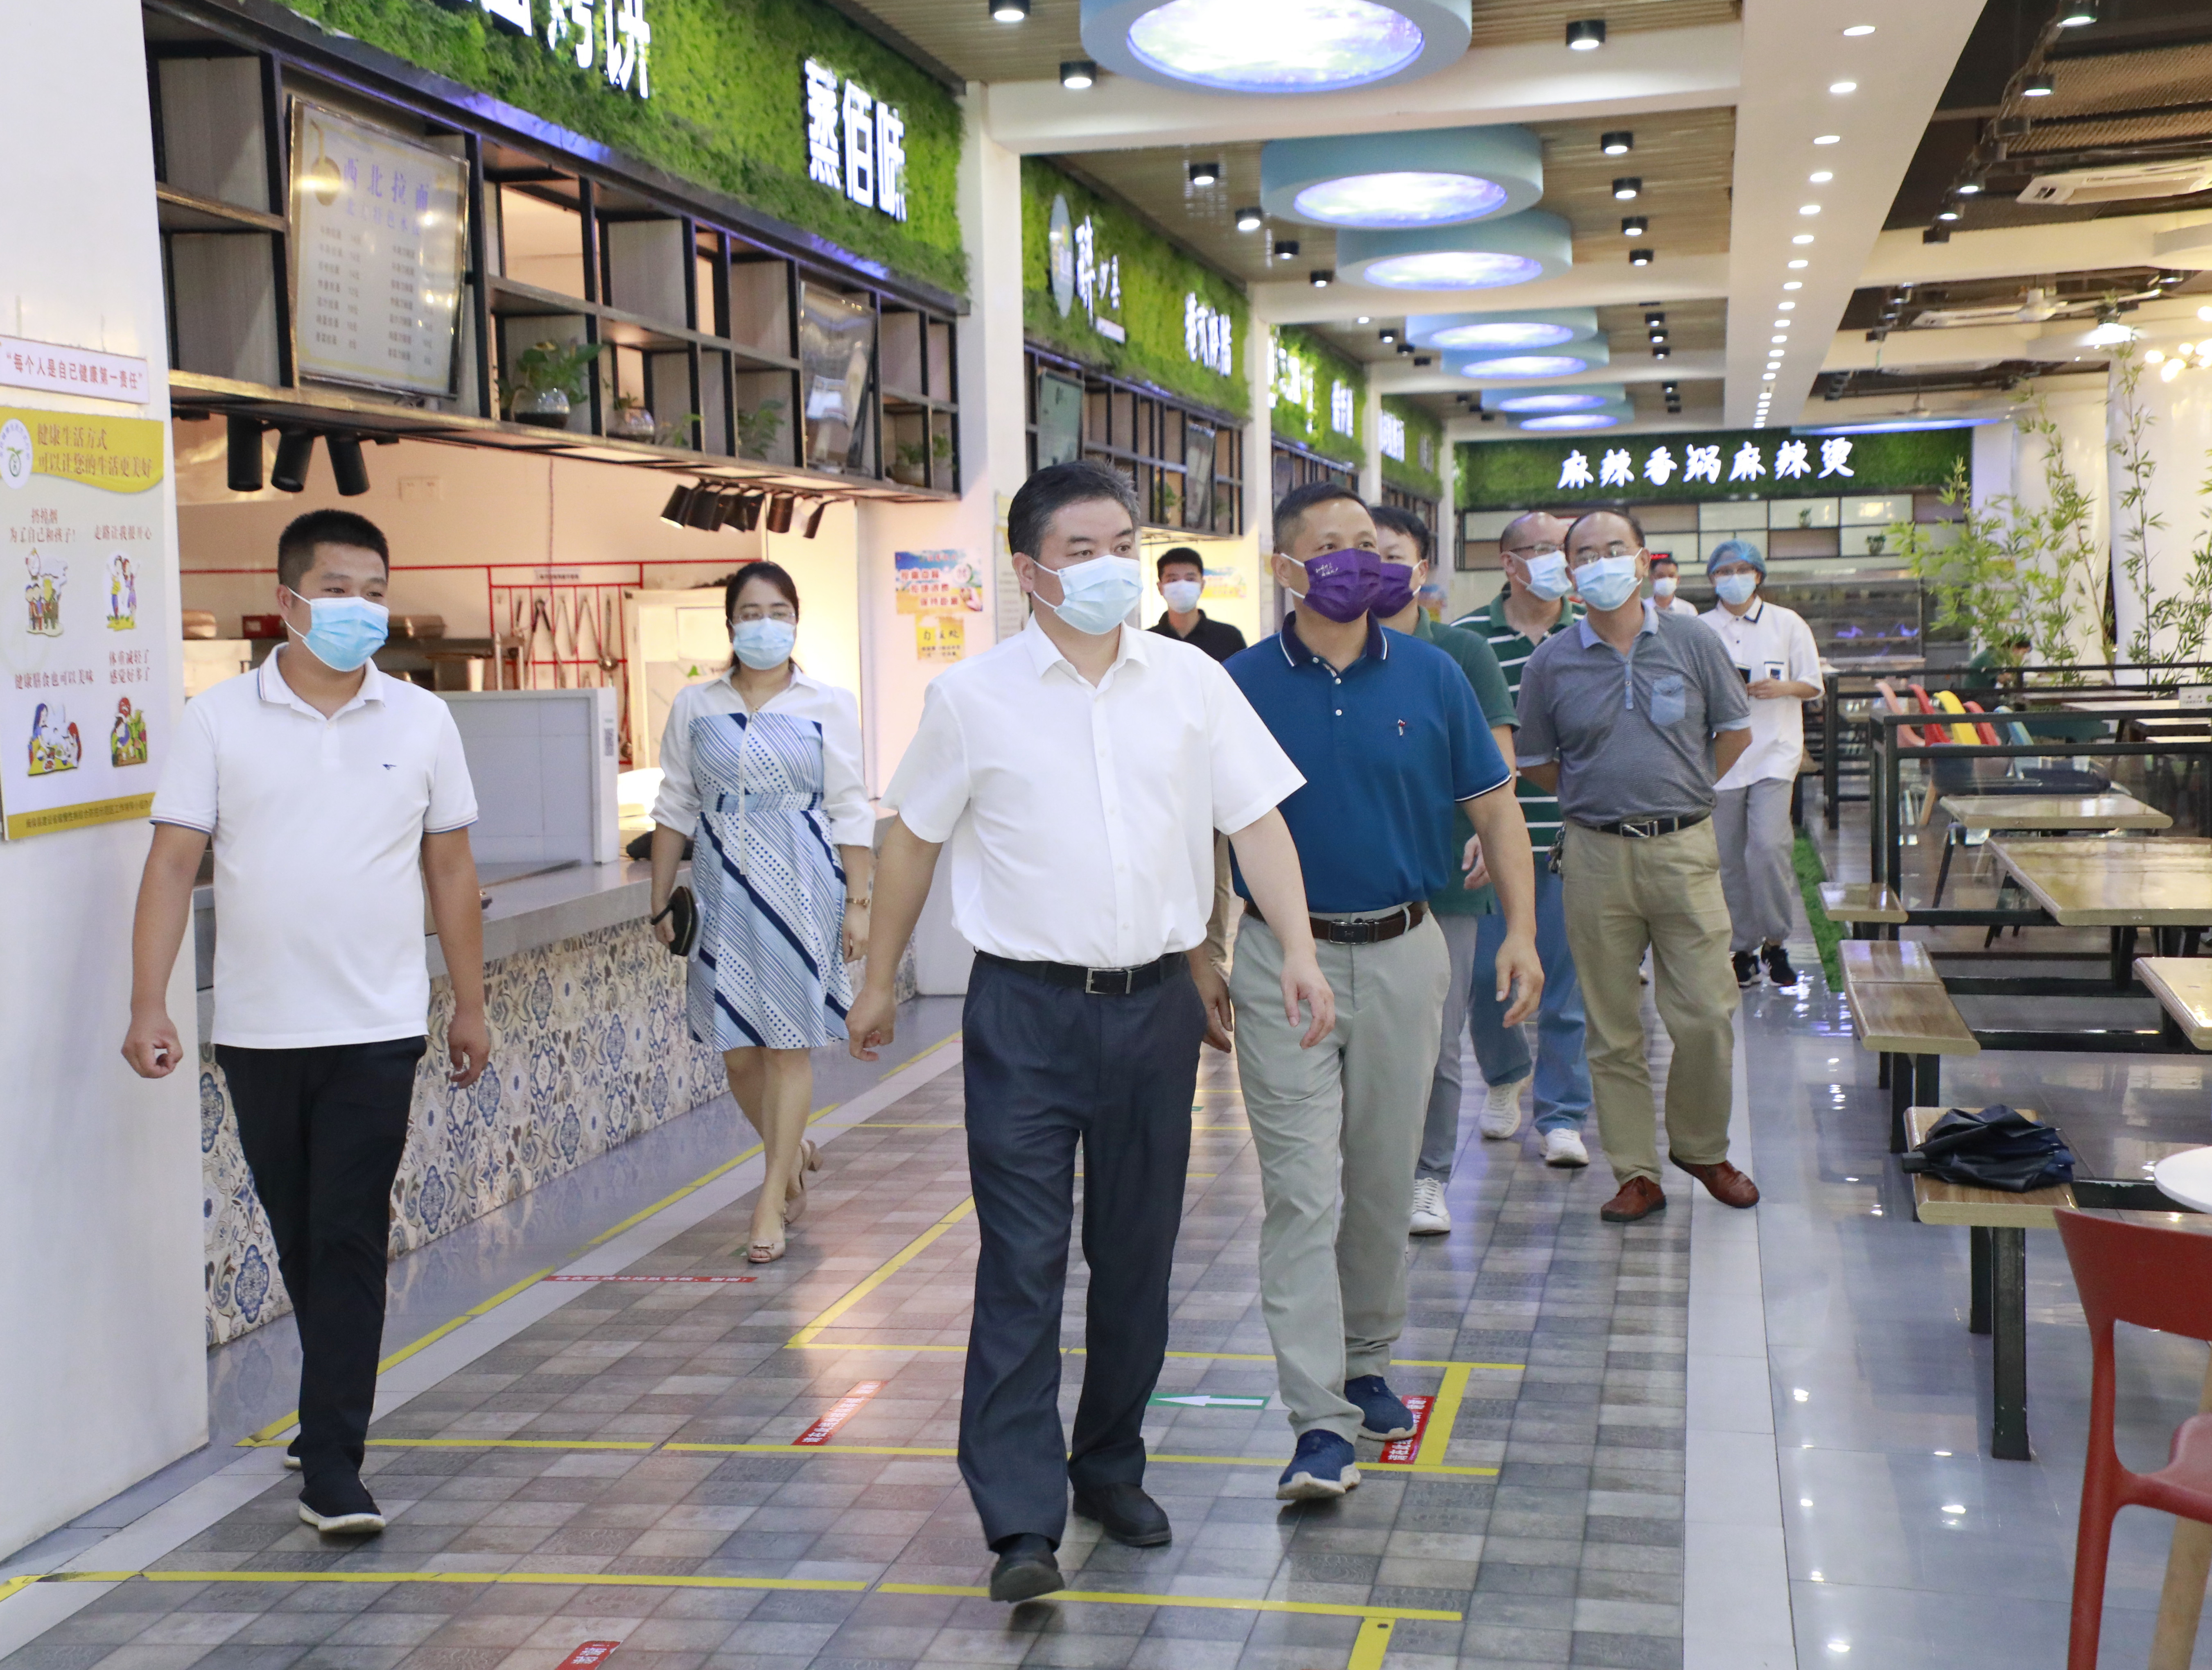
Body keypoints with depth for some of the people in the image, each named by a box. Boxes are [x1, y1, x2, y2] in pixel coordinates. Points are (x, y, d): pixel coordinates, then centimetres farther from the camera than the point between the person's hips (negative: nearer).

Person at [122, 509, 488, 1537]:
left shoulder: (421, 721, 3)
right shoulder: (219, 719, -1)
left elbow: (450, 869, 8)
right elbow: (174, 863, -3)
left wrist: (468, 1006, 9)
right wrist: (149, 1006, -12)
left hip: (376, 1028, -1)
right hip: (256, 1028, 1)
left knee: (350, 1244, -5)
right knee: (300, 1243, 14)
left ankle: (331, 1465, -1)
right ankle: (336, 1408, 35)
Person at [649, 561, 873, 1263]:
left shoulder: (829, 705, 2)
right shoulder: (694, 706, 7)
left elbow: (851, 811, 2)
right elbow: (674, 808, 10)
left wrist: (857, 902, -2)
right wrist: (661, 902, 8)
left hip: (801, 887, -2)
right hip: (723, 887, 2)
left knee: (789, 1044, -1)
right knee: (735, 1047, 5)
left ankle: (772, 1201, 8)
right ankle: (793, 1151, 33)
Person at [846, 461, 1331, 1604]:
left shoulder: (1192, 683, 3)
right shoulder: (973, 696, -2)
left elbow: (1257, 819, 5)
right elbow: (913, 842, 7)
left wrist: (1297, 950, -7)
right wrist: (877, 984, 11)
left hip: (1156, 1003, 3)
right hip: (1026, 1008, -3)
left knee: (1137, 1259, 12)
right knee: (1022, 1265, -6)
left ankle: (1112, 1469, 30)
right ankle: (1023, 1521, -2)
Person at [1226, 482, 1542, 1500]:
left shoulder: (1430, 677, 2)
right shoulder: (1241, 687, -3)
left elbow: (1493, 806, 7)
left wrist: (1521, 930, -1)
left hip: (1402, 952, 3)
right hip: (1283, 958, -2)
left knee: (1383, 1181, 13)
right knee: (1302, 1190, -6)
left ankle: (1364, 1365, 33)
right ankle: (1320, 1426, -6)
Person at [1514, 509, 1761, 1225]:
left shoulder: (1692, 642, 2)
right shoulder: (1551, 663, 2)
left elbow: (1735, 731, 14)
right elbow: (1537, 762, 12)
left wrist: (1680, 793, 13)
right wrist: (1607, 797, 11)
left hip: (1684, 851, 0)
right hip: (1596, 857, 0)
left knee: (1706, 1016, -1)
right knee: (1613, 1027, 5)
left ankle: (1701, 1148, 22)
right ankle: (1635, 1173, 15)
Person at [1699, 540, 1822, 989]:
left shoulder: (1787, 624, 5)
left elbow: (1813, 684, 9)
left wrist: (1781, 687, -11)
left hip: (1774, 753, -2)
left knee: (1769, 846, -16)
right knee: (1728, 856, 3)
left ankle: (1776, 942, 2)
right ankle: (1743, 950, 15)